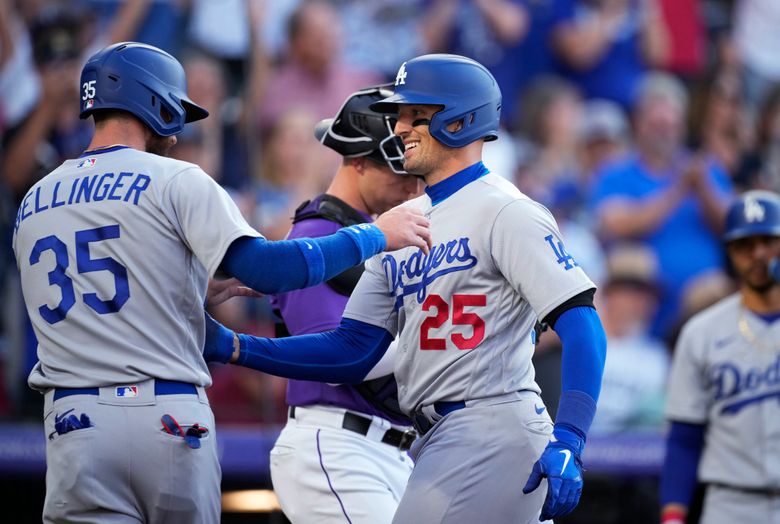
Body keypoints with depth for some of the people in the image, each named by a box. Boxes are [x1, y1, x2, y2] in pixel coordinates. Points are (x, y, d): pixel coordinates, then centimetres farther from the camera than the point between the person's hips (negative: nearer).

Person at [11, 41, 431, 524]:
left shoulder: (32, 206, 16)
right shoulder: (175, 181, -1)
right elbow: (265, 269, -13)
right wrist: (375, 236, -3)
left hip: (71, 421, 3)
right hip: (168, 416, -3)